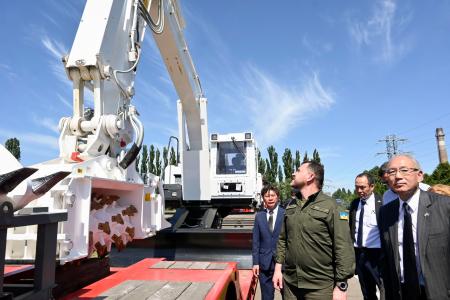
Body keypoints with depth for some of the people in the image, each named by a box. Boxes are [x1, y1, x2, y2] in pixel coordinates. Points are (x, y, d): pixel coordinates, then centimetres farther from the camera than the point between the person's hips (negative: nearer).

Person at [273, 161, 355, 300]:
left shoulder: (330, 206, -10)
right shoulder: (291, 206, 8)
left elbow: (343, 247, -13)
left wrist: (341, 286, -14)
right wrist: (278, 268, 7)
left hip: (320, 286, -5)